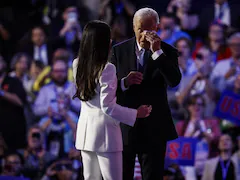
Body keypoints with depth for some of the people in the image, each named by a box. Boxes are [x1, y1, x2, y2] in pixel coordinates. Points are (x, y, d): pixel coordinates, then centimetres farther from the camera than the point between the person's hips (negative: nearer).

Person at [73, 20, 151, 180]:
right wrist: (136, 114, -10)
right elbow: (108, 107, -19)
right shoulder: (107, 69, -18)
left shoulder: (78, 65, 5)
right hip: (104, 130, -7)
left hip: (85, 129, 7)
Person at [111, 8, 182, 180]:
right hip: (124, 127, 2)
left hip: (154, 129, -2)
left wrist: (157, 52, -25)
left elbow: (174, 81, -19)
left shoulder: (167, 52, -3)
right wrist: (124, 82, -22)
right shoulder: (119, 50, 1)